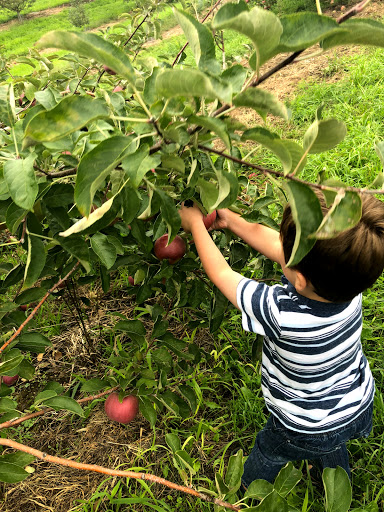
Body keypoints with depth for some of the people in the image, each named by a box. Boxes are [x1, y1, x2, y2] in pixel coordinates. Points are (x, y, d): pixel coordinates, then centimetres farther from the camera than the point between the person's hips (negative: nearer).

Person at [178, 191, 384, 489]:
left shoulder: (280, 311, -44)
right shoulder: (348, 285, -27)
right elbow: (269, 242, -14)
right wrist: (230, 220, -4)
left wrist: (196, 224, -12)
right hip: (359, 407, 5)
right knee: (330, 449, 38)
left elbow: (221, 273, -26)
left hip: (306, 431, -5)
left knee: (267, 453, 28)